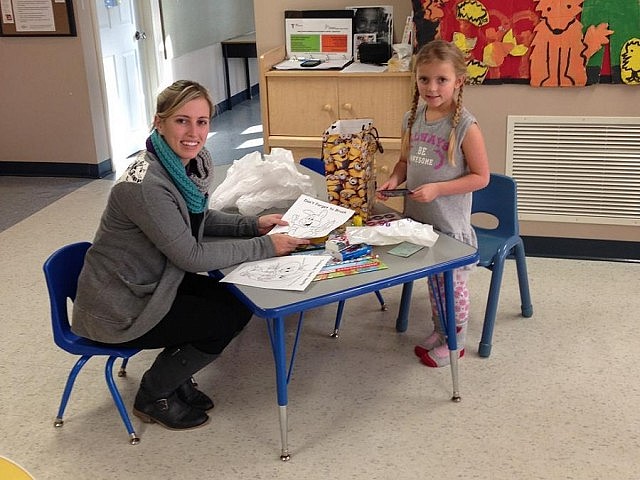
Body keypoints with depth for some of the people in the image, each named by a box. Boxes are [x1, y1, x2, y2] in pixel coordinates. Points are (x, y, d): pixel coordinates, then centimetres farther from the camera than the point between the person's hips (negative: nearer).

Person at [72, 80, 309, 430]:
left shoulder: (195, 161, -4)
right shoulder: (145, 186, -31)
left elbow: (197, 218, 12)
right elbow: (191, 256, -25)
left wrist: (252, 225, -2)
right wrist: (264, 247, -20)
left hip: (149, 284, 8)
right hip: (117, 310, -8)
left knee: (238, 300, 4)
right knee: (230, 317, -7)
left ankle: (175, 380, 22)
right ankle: (153, 397, 12)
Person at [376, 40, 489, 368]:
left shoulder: (465, 126, -18)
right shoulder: (413, 118, 1)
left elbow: (480, 177, -14)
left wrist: (437, 189, -22)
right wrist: (394, 180, -6)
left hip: (450, 223, -6)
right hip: (418, 217, 6)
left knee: (452, 283, 11)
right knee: (433, 279, 22)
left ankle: (455, 342, 31)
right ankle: (440, 331, 41)